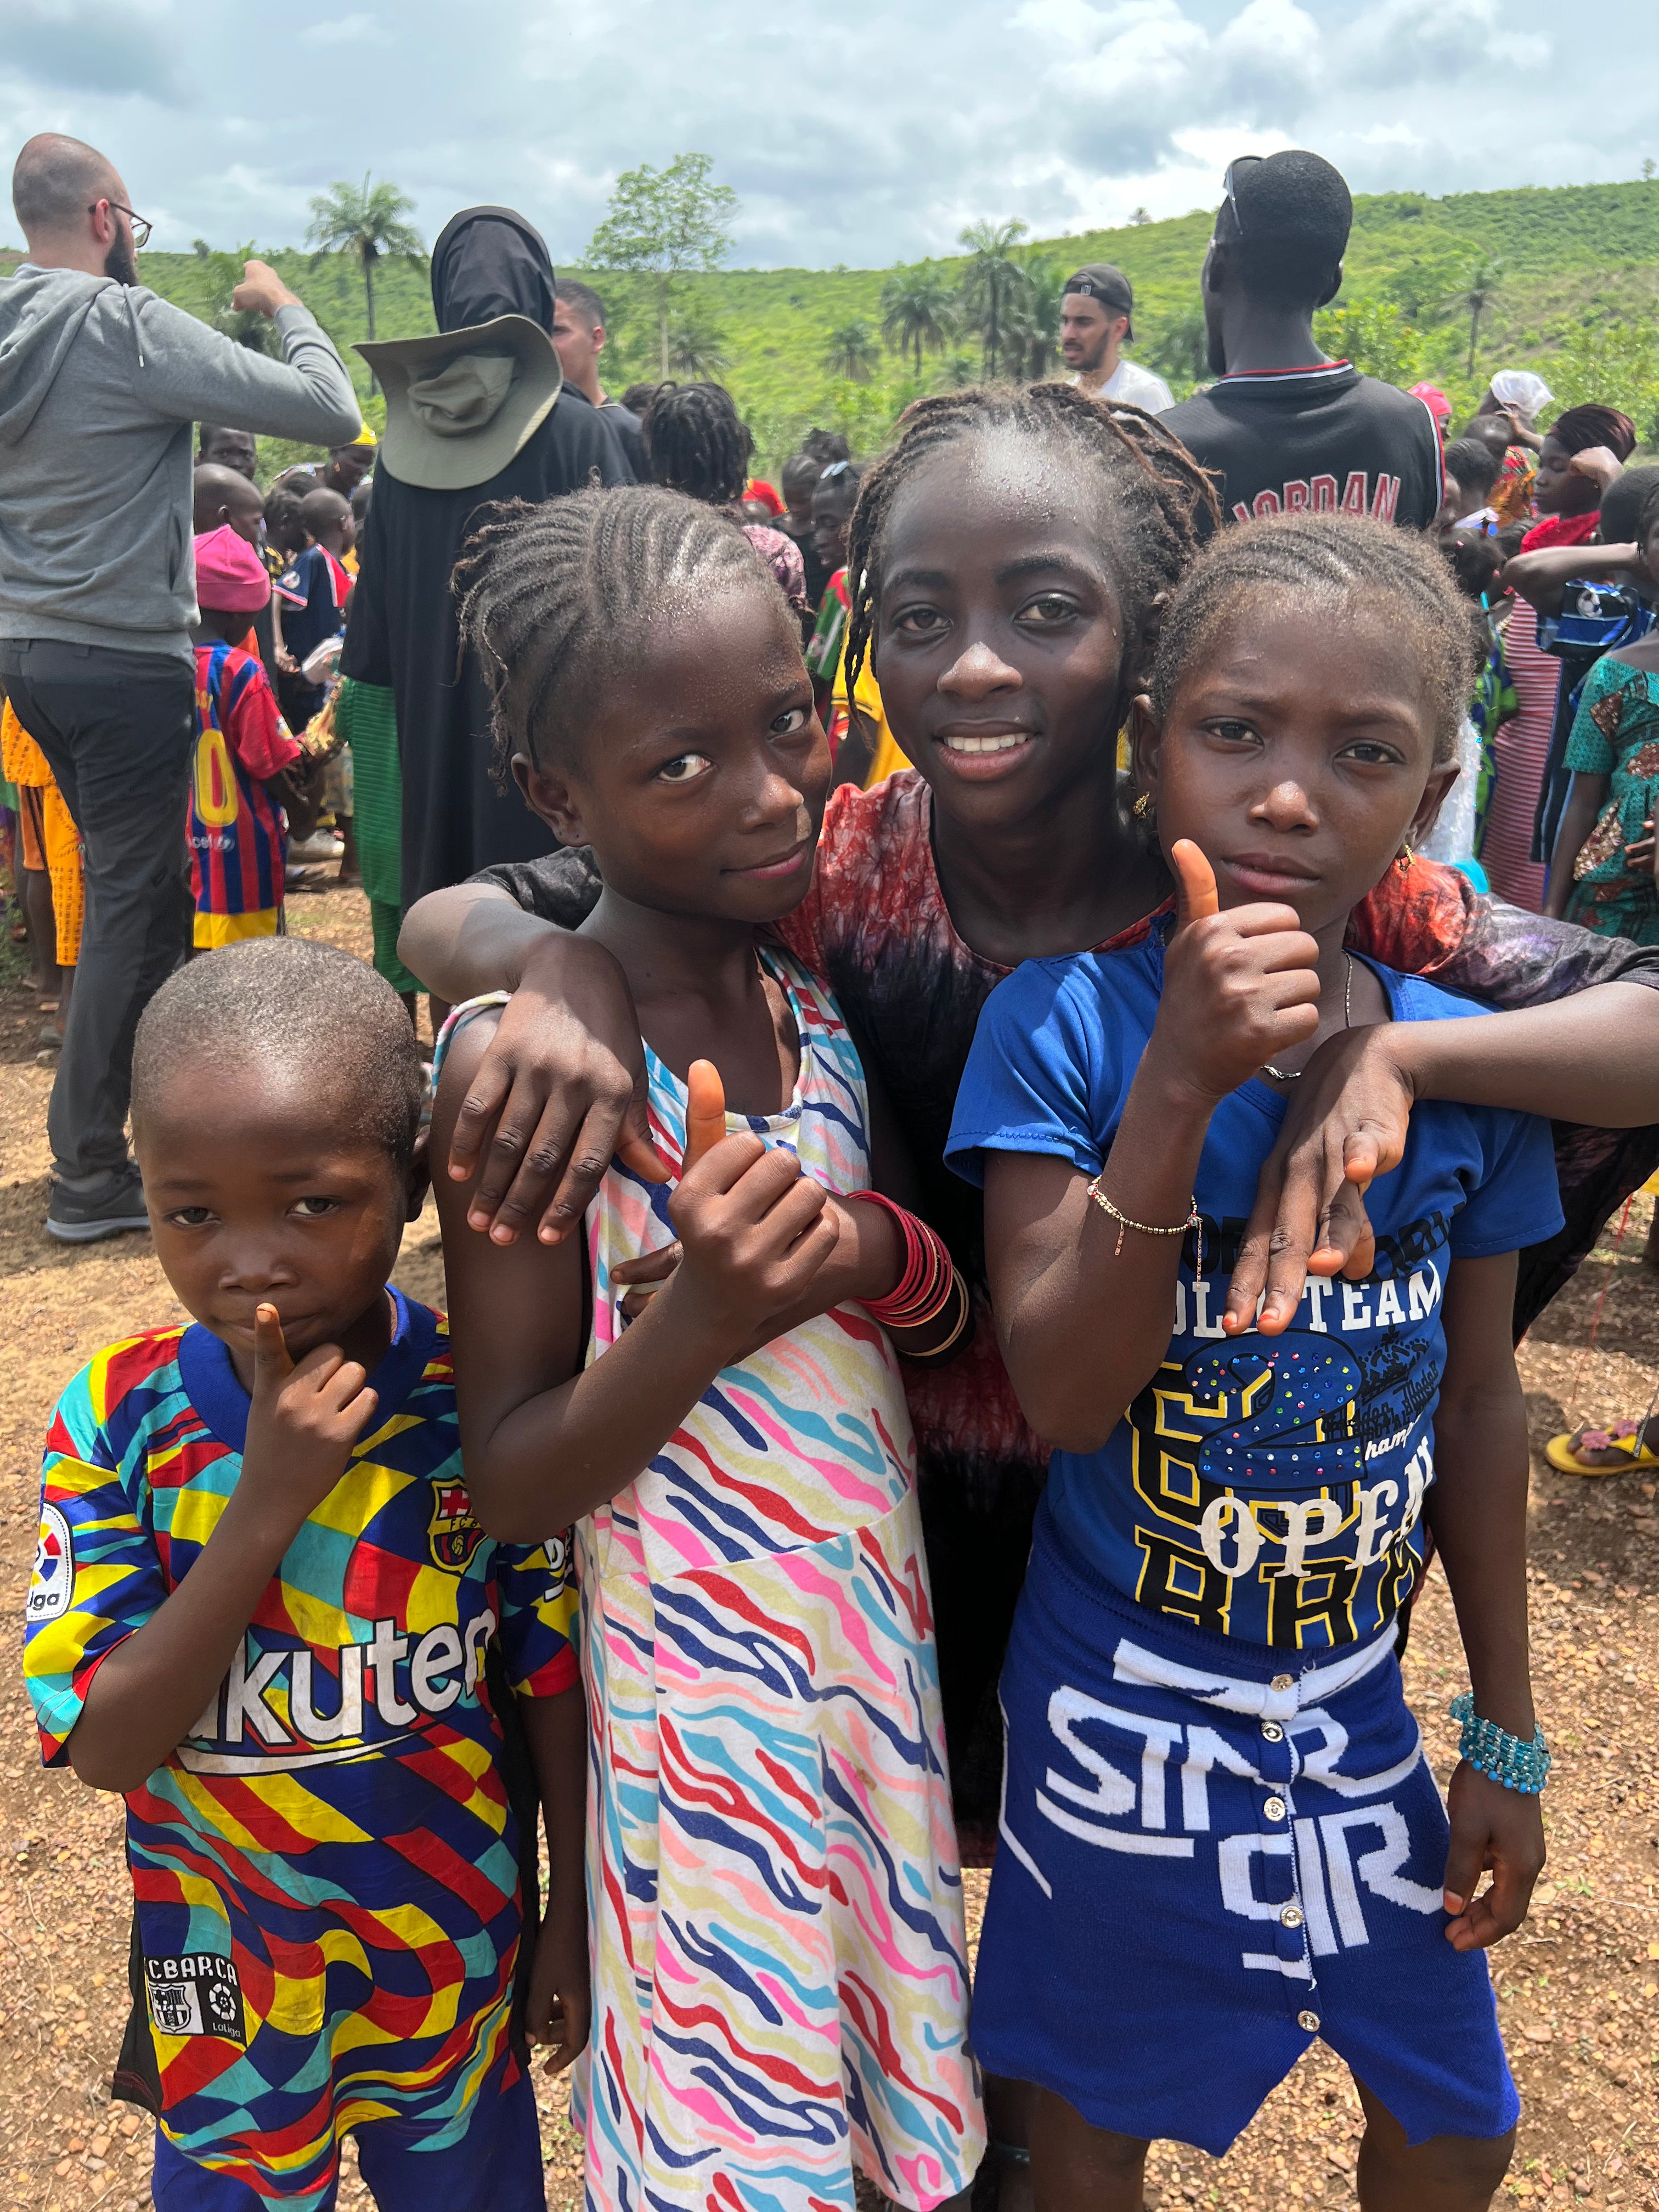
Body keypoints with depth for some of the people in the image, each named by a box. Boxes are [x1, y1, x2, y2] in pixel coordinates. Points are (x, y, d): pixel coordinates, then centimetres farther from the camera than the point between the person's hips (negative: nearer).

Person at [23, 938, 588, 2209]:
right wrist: (267, 1504, -32)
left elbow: (553, 1684, -7)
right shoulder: (122, 1415, -18)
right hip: (225, 1989, 0)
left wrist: (576, 1915, 2)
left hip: (460, 1959, 0)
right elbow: (106, 1747, -20)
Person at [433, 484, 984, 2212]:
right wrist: (700, 1321, -30)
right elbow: (507, 1485, -13)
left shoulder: (812, 986, -1)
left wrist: (868, 1254, -17)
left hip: (888, 1657, 5)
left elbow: (958, 1309, 5)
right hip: (701, 1688, -5)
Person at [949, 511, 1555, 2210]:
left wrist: (1506, 1733, 8)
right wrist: (1180, 1088, -35)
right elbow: (1067, 1398, -24)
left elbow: (1476, 1402, 2)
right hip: (1123, 1703, -3)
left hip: (1364, 1699, 3)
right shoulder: (1061, 1023, -18)